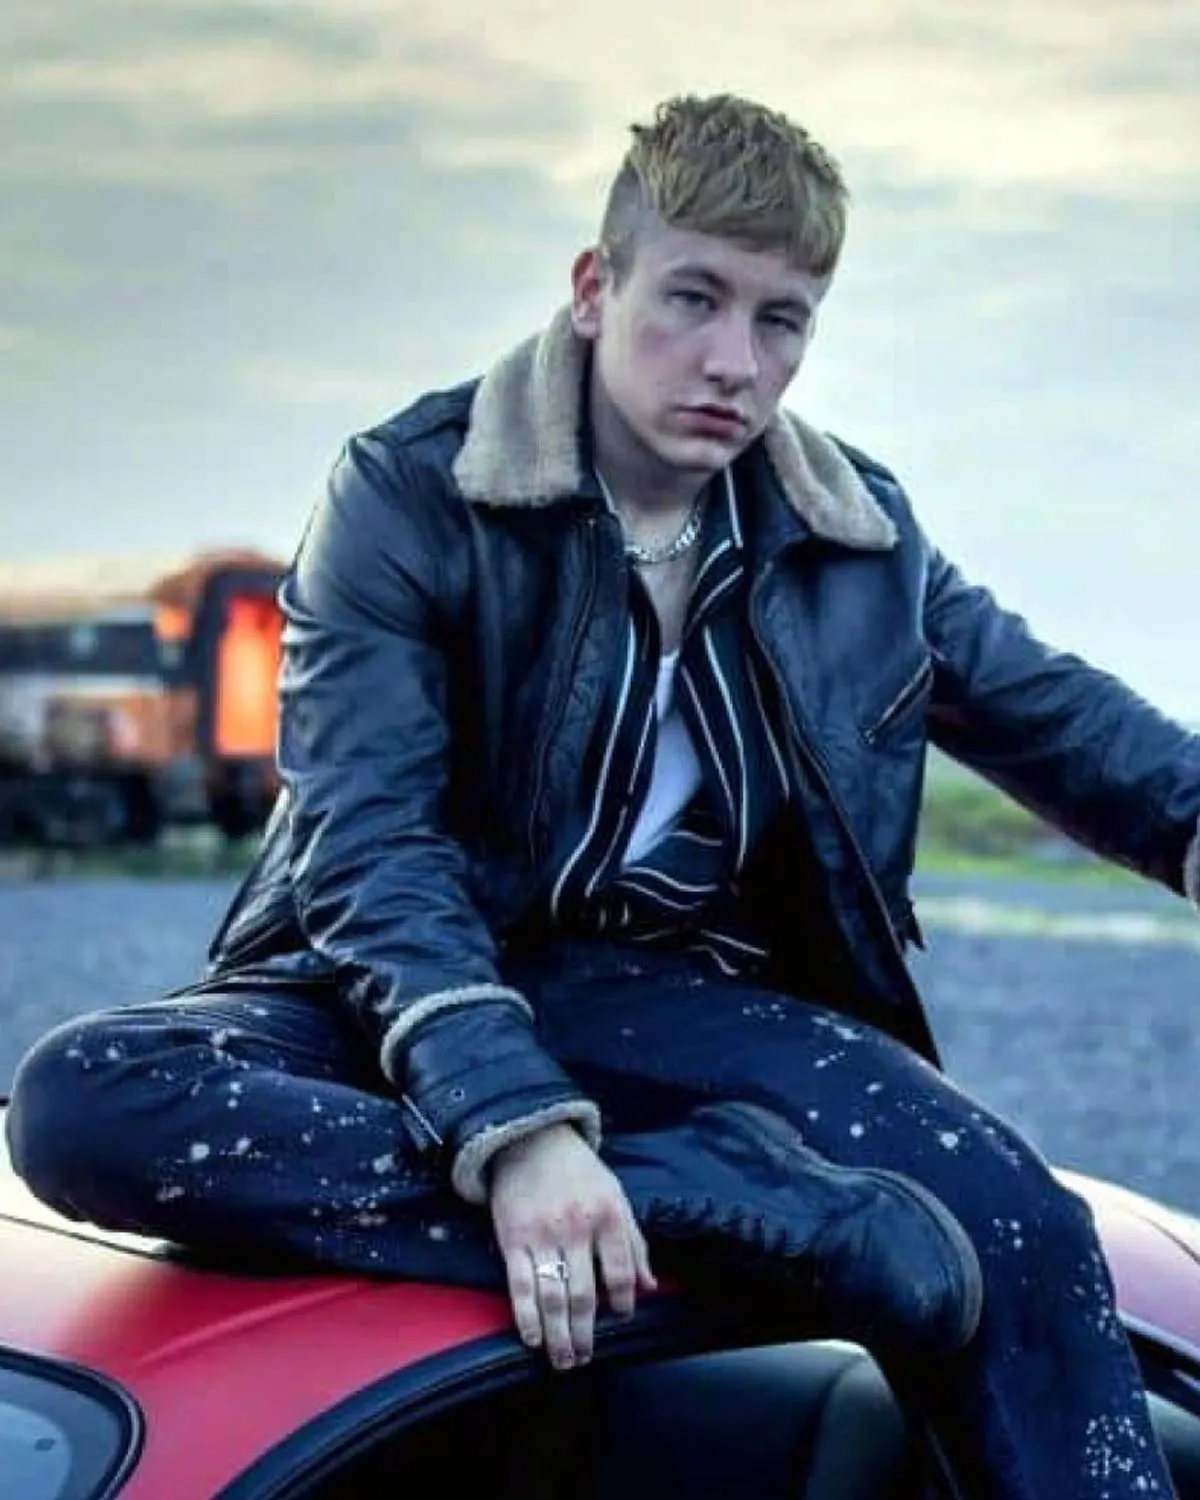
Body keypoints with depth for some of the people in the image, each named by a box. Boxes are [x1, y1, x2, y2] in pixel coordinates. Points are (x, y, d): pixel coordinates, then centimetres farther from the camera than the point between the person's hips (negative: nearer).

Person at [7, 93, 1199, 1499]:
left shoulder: (862, 533, 7)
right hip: (405, 991, -1)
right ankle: (715, 1196, -37)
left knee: (1016, 1229, -28)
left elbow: (1059, 717, 20)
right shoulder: (407, 494, -8)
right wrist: (512, 1124, -33)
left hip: (673, 995, 2)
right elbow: (367, 842, -18)